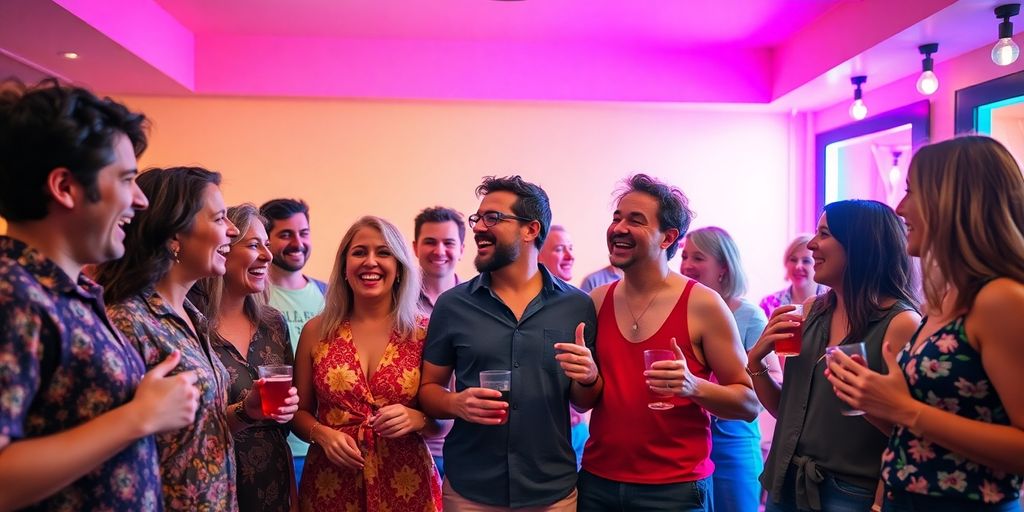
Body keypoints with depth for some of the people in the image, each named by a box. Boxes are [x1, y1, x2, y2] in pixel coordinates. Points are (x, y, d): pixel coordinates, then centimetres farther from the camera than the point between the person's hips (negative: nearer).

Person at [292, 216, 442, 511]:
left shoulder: (425, 332, -5)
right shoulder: (316, 331, -1)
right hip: (329, 486, 1)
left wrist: (417, 419, -17)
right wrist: (322, 434, -11)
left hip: (408, 487, -1)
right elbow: (299, 411, 8)